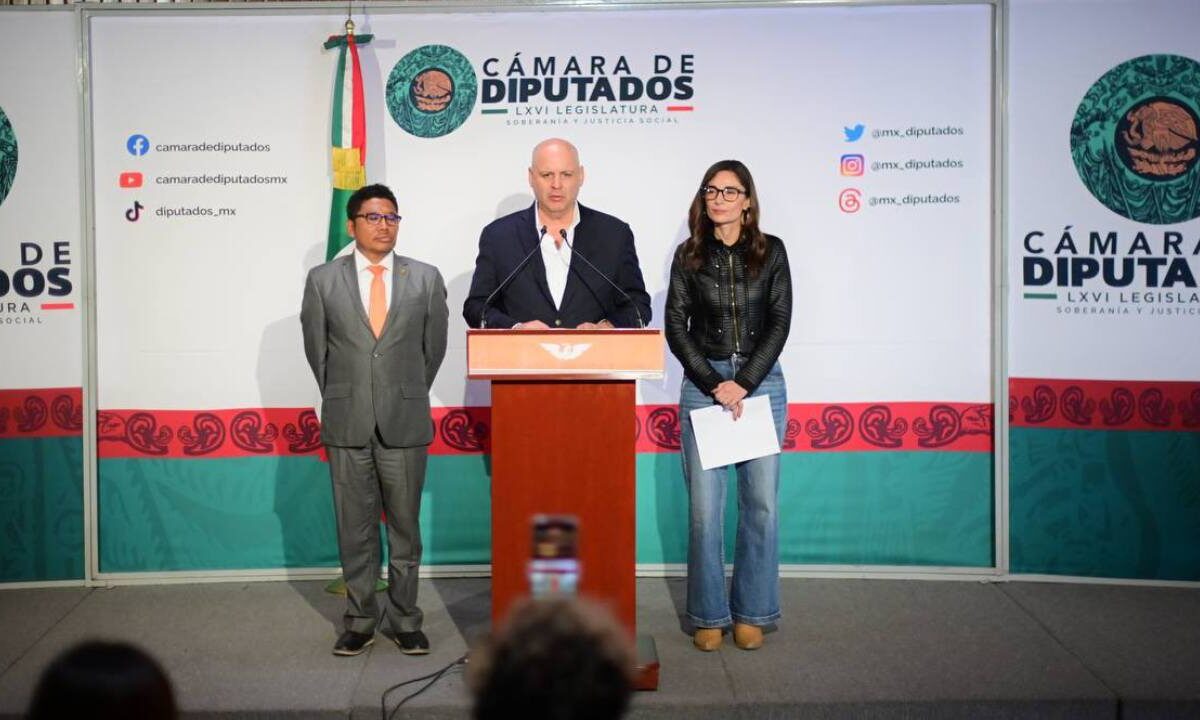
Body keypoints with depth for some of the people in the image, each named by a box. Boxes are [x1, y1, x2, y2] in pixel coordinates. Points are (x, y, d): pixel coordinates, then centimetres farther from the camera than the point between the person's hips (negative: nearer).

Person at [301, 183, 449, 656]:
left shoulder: (425, 278, 3)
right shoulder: (323, 280, 2)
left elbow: (434, 345, 10)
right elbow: (316, 347, 9)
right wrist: (340, 400, 11)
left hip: (405, 421, 0)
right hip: (347, 423, 0)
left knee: (405, 526, 7)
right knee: (355, 528, 7)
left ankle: (406, 622, 18)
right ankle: (360, 622, 18)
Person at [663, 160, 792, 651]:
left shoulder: (771, 251, 6)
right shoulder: (689, 255, 6)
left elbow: (780, 320, 1)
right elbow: (676, 325, 2)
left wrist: (744, 383, -8)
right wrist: (713, 384, -7)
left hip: (762, 381, 0)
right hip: (703, 383, 0)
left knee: (761, 502, 0)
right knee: (704, 506, -2)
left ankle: (752, 613, 12)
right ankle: (708, 616, 9)